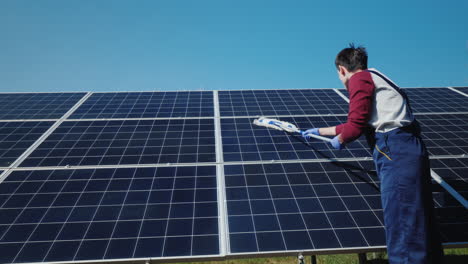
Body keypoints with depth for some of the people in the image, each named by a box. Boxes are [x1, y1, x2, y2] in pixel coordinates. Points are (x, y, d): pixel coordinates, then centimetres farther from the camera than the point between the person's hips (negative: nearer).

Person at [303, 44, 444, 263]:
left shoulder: (360, 79, -3)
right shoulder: (373, 78, 26)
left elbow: (355, 126, -14)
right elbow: (356, 124, 35)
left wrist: (340, 140, 9)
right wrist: (320, 131, 45)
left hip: (396, 153, -10)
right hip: (407, 149, 10)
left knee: (403, 231, -5)